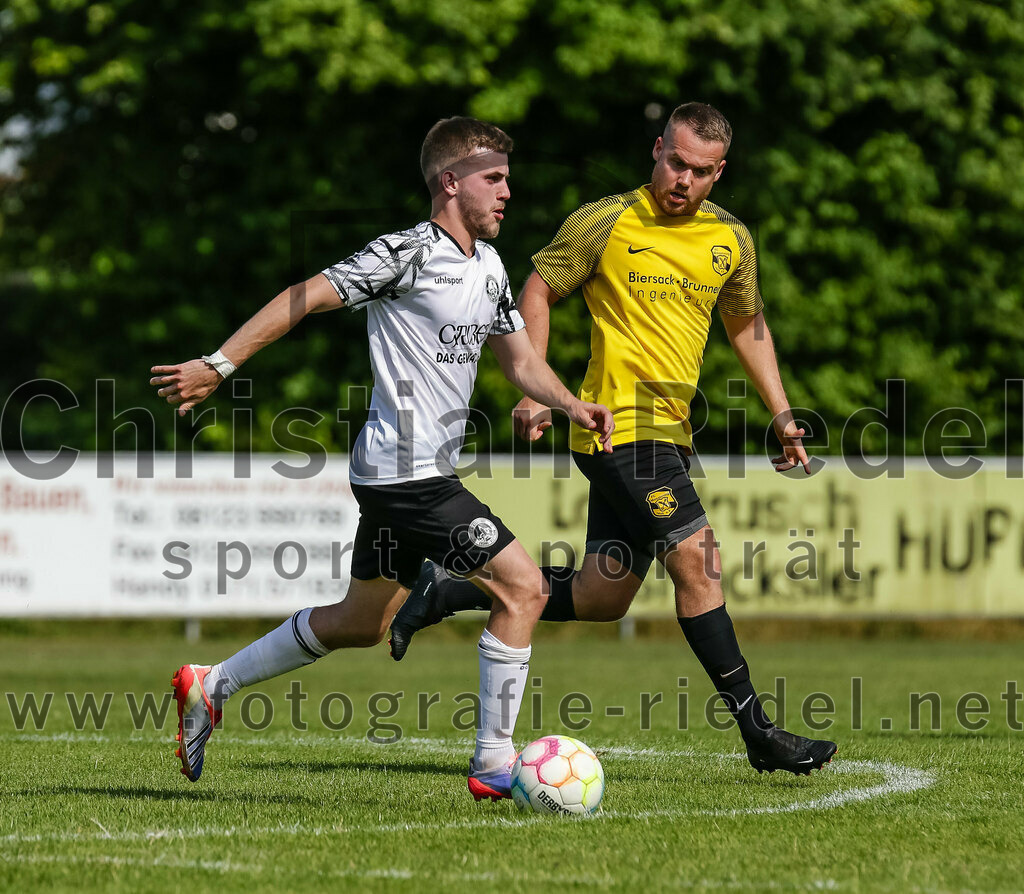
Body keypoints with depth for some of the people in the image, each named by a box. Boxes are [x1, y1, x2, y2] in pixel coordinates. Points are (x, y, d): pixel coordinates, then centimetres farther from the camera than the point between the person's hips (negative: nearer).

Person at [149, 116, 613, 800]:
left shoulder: (487, 264, 15)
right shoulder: (407, 253, -13)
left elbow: (522, 362, 20)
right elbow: (302, 299, -14)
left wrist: (573, 406, 1)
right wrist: (218, 366, -18)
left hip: (419, 474, 10)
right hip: (405, 471, -10)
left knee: (362, 622, 20)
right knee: (523, 588, -13)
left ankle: (212, 685, 29)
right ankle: (494, 763, -8)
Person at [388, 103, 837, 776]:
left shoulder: (732, 240, 10)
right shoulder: (605, 223, -6)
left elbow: (747, 325, 24)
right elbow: (539, 290, 2)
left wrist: (782, 415, 18)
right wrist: (532, 390, -7)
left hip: (668, 429, 7)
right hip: (622, 423, -7)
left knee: (603, 598, 8)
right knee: (698, 561, -15)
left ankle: (449, 594, 23)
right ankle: (758, 732, -10)